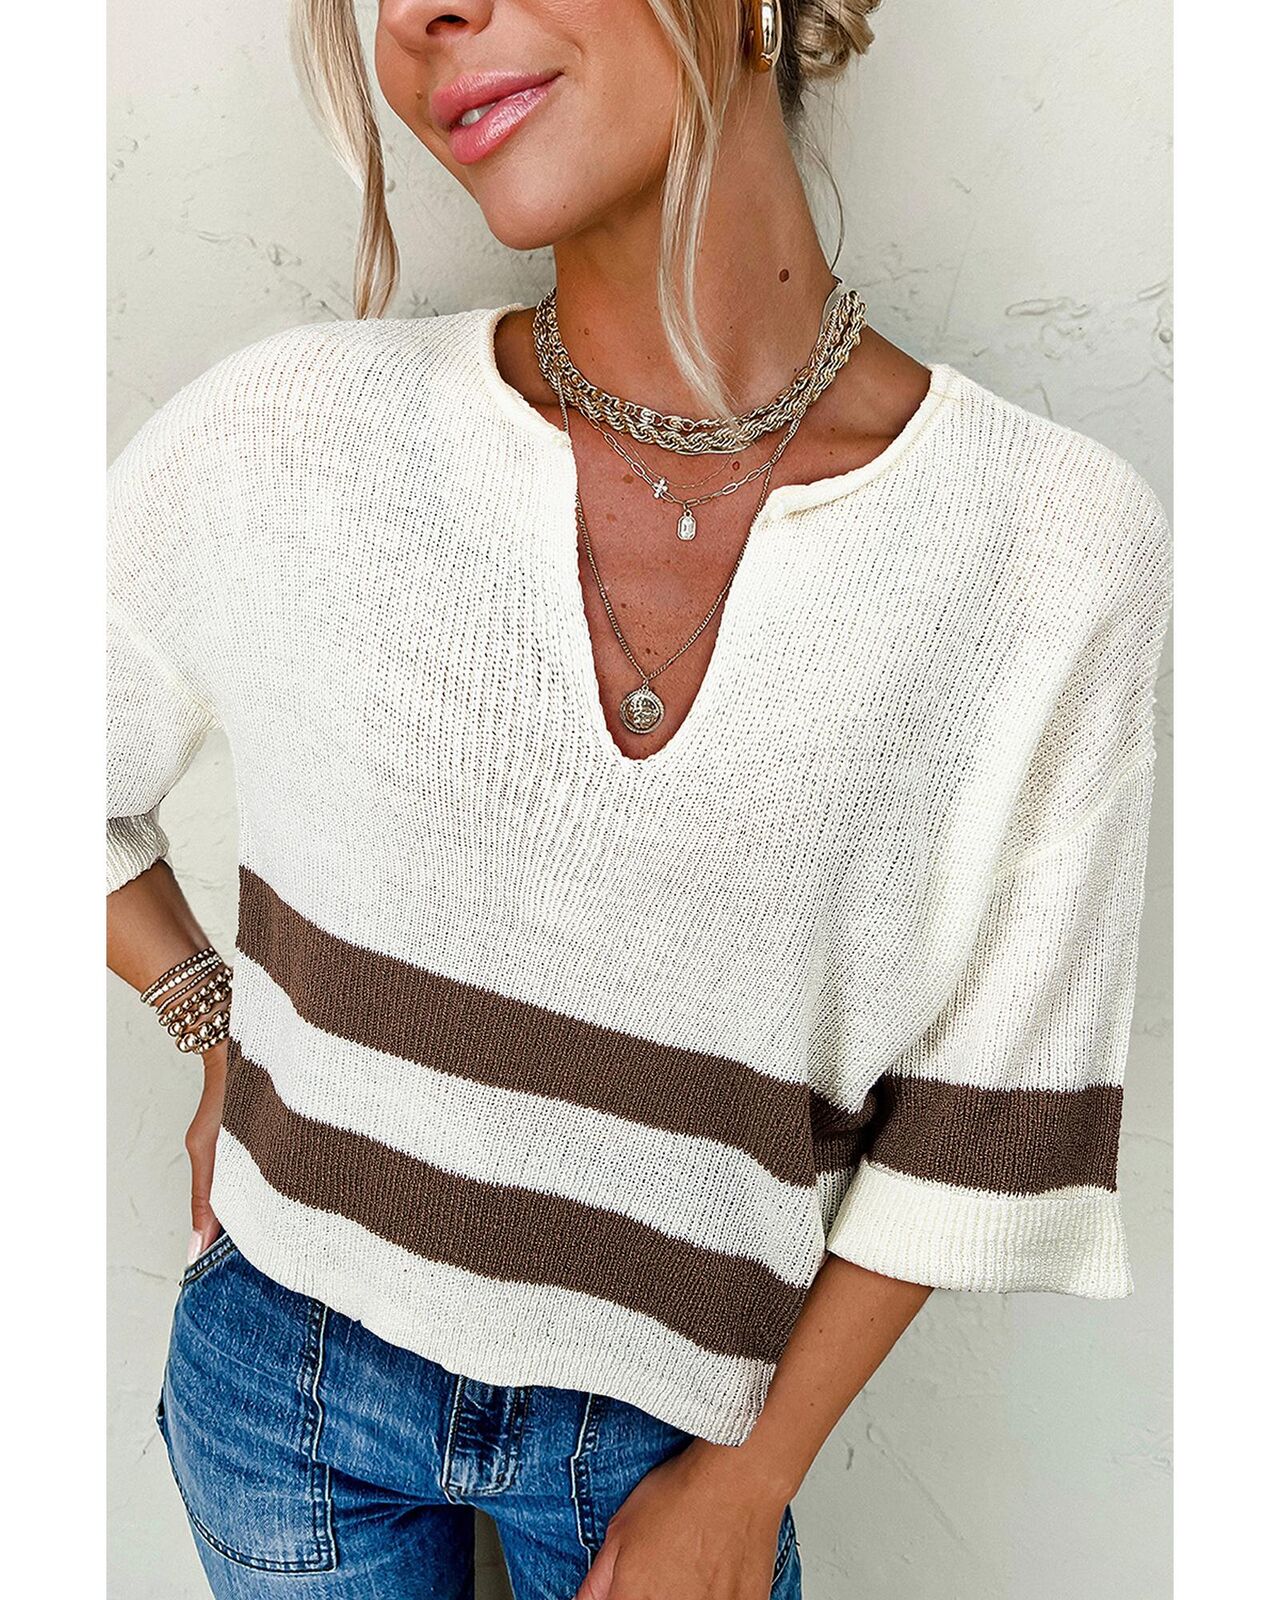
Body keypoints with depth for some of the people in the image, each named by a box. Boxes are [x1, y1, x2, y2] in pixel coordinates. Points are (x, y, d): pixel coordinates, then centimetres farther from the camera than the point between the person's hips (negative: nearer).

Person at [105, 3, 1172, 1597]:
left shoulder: (1058, 548, -18)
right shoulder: (290, 435, -17)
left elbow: (992, 1113, -9)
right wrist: (224, 1037, 0)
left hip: (670, 1422, 0)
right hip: (291, 1376, 1)